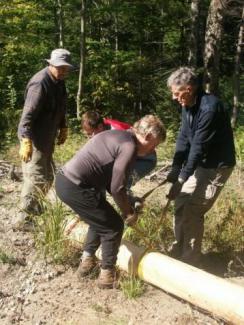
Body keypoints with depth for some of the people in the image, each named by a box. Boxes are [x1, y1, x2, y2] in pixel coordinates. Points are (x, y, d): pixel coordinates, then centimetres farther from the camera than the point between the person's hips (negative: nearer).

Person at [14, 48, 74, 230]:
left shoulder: (59, 81, 6)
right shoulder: (40, 83, -23)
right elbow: (28, 114, -27)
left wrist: (63, 128, 22)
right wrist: (26, 141, -32)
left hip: (48, 137, 10)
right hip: (35, 138, -10)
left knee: (47, 176, 19)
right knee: (35, 177, -8)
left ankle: (34, 207, 35)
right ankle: (24, 218, 1)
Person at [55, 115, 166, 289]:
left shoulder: (118, 135, 17)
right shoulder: (130, 146, -12)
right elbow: (117, 188, -15)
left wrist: (128, 203, 20)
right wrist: (129, 212, 2)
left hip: (64, 180, 10)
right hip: (75, 188, -10)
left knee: (101, 219, 27)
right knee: (114, 226, 5)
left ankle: (87, 261, 35)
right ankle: (107, 275, 16)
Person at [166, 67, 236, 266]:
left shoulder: (209, 108, -29)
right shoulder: (188, 105, -1)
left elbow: (198, 148, -29)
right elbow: (183, 139, -1)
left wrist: (181, 179, -25)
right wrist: (175, 171, -8)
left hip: (217, 165, -9)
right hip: (200, 163, 9)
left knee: (192, 210, -10)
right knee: (181, 202, 11)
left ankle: (190, 260, 4)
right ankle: (179, 250, 26)